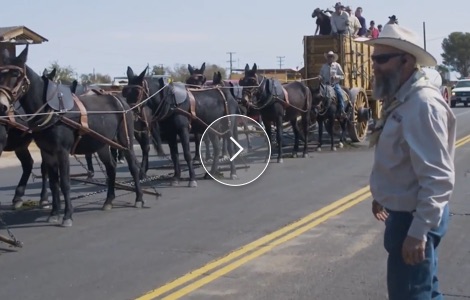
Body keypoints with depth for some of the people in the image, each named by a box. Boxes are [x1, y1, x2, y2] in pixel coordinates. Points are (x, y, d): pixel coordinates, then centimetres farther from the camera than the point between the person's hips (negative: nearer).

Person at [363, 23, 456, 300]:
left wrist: (418, 231, -29)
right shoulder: (402, 100, 8)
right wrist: (382, 195, 27)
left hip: (415, 218, -10)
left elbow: (438, 178, -28)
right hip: (405, 212, 10)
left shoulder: (422, 104, -24)